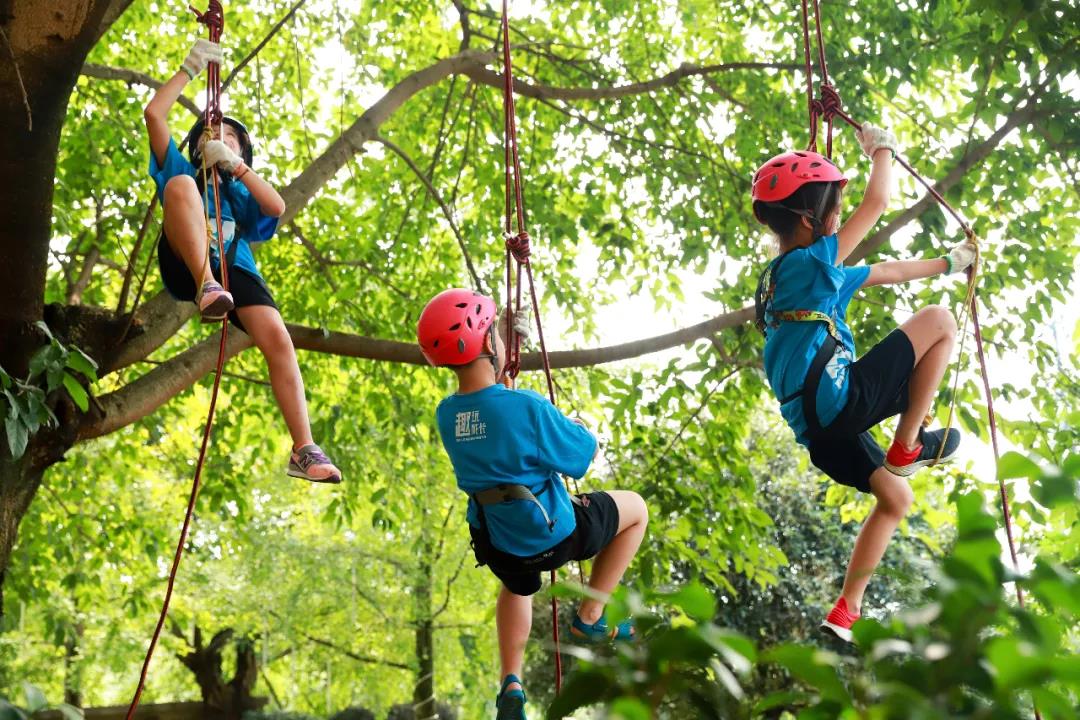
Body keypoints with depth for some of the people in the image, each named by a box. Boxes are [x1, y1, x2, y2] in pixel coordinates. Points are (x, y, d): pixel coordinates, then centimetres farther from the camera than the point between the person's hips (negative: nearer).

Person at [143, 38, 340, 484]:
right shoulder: (182, 169, 32)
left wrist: (235, 165, 7)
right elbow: (154, 114, 18)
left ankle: (303, 450, -28)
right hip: (185, 265, -2)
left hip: (235, 268, 2)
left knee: (278, 340, -24)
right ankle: (207, 287, -49)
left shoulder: (240, 193, 35)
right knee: (180, 185, -29)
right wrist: (190, 68, 19)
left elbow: (277, 208, 10)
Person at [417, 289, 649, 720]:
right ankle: (590, 618, 20)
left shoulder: (446, 414, -10)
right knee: (635, 509, 20)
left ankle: (511, 685, 27)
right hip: (554, 536, -6)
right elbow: (582, 456, -15)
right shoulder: (527, 407, -29)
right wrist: (579, 428, 5)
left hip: (498, 546, 6)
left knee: (518, 586, 41)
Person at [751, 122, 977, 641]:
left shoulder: (784, 276, 22)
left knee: (895, 498, 22)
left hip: (819, 424, 10)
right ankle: (908, 446, 2)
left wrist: (946, 263, 42)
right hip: (840, 399, -10)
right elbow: (877, 201, -7)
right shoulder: (810, 262, -7)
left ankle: (843, 614, 19)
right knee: (939, 321, 0)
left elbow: (885, 273, 33)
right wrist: (882, 147, 13)